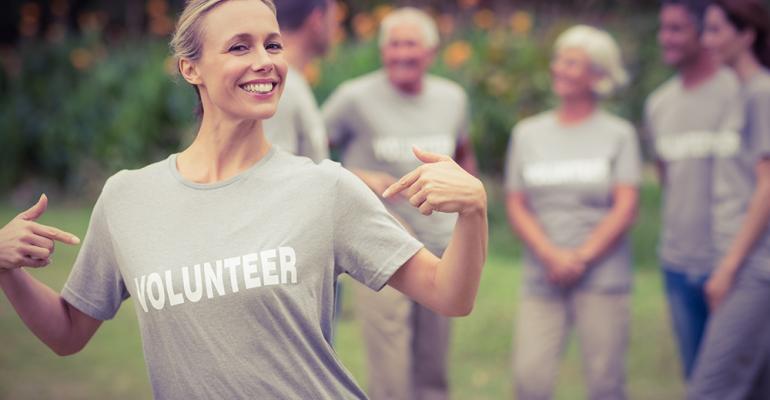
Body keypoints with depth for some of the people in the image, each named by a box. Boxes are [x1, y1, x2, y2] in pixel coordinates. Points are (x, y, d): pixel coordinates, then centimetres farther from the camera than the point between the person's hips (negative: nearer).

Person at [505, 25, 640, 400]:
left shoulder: (618, 133, 6)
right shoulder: (528, 133, 13)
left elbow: (626, 207, -1)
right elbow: (516, 205, 7)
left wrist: (582, 257, -10)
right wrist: (551, 255, -8)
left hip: (602, 278, -2)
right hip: (542, 279, 2)